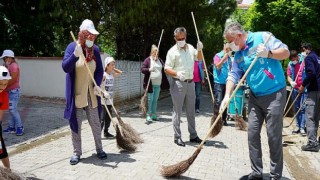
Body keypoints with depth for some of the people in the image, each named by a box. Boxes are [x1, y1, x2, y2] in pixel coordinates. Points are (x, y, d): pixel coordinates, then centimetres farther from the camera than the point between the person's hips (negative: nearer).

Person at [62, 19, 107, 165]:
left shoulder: (95, 49, 3)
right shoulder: (72, 46, -7)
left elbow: (99, 70, 6)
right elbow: (65, 68, -16)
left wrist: (98, 84, -10)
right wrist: (75, 55, -32)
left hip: (91, 94, 3)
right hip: (76, 94, -3)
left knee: (95, 123, 11)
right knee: (75, 124, 6)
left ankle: (99, 149, 27)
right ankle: (77, 152, 19)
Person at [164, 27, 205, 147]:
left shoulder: (190, 48, 11)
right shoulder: (172, 51, -7)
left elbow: (199, 58, 26)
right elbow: (166, 69, -10)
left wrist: (199, 50, 5)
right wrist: (177, 73, -29)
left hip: (190, 83, 6)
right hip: (178, 84, -6)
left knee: (191, 111, 13)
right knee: (177, 111, 0)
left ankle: (193, 136, 23)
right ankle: (177, 137, 9)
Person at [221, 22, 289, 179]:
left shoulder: (263, 37, -7)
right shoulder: (238, 55, 8)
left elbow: (285, 52, -7)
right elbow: (233, 76, 1)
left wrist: (268, 54, -24)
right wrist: (227, 96, -12)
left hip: (274, 94, -6)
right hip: (255, 97, 6)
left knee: (274, 136, -1)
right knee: (252, 134, 6)